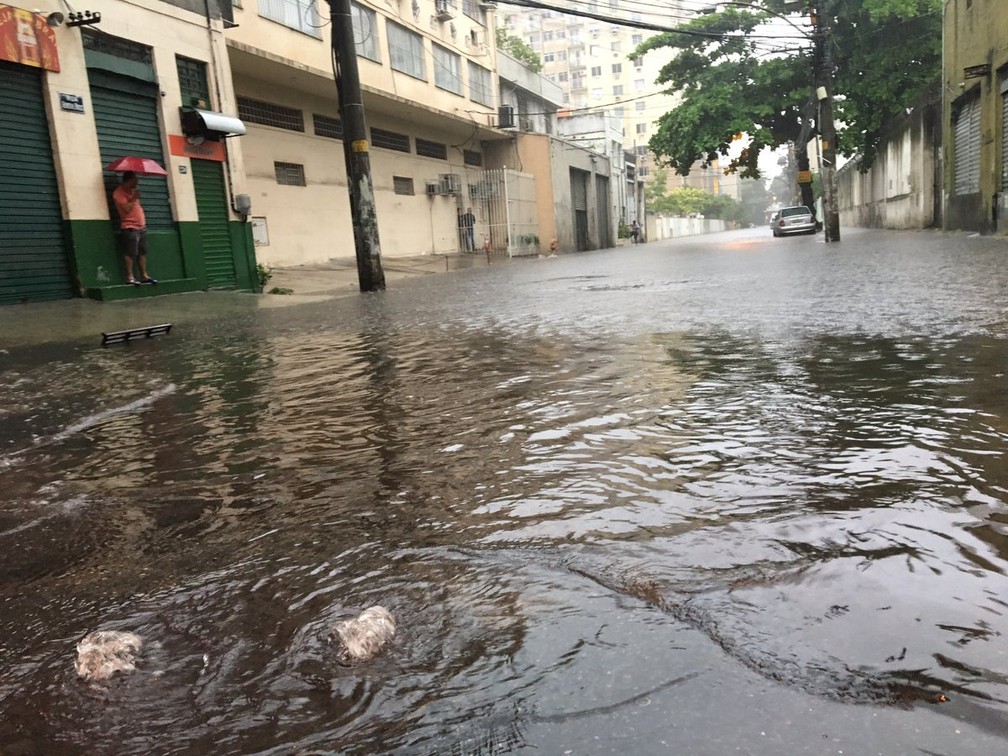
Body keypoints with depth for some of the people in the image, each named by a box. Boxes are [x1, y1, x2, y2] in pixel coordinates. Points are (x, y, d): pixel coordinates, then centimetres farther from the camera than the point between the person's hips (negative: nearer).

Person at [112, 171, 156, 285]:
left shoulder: (132, 190, 18)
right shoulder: (119, 193, -9)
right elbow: (126, 208, -21)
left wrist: (143, 222, 17)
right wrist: (134, 198, -13)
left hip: (141, 227, 9)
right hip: (130, 228, -8)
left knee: (142, 252, 8)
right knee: (130, 253, -9)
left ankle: (144, 275, 11)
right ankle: (129, 277, -6)